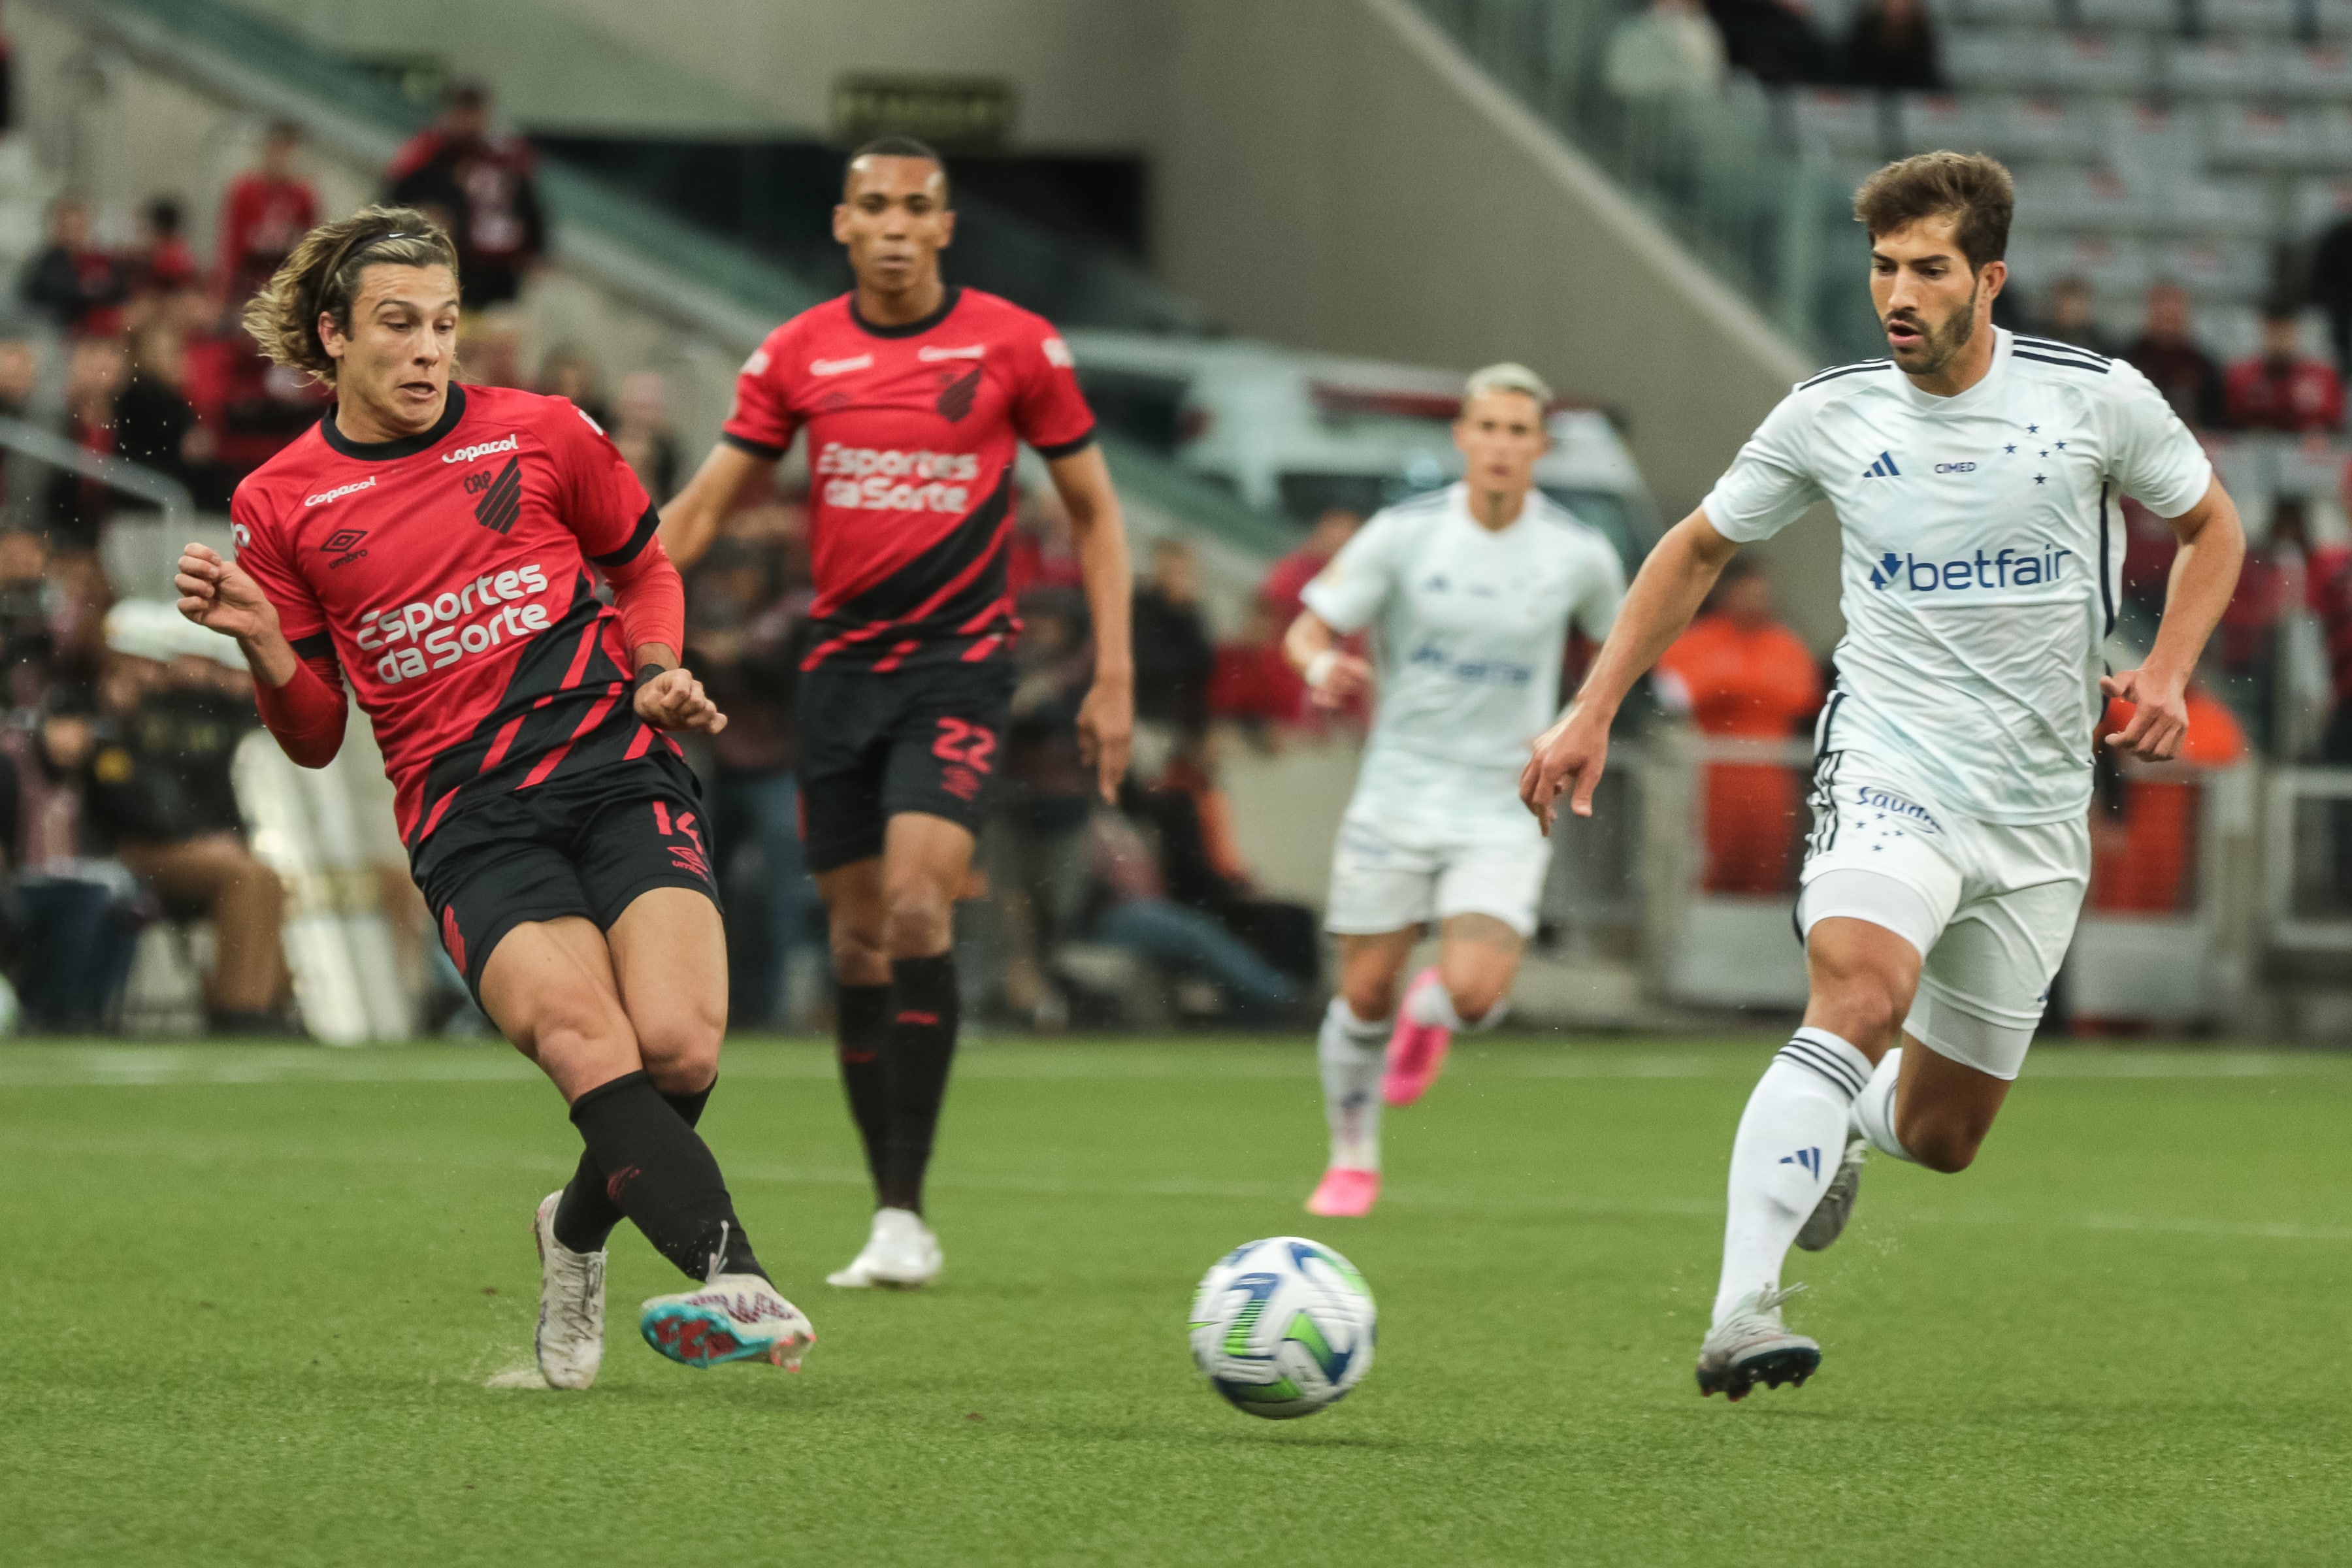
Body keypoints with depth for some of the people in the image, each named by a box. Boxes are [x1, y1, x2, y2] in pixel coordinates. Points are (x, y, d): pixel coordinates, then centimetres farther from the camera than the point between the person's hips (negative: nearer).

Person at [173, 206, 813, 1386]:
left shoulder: (540, 434, 8)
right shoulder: (280, 503, 8)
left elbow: (645, 570, 25)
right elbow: (315, 736, 13)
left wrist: (657, 676, 6)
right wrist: (261, 642, -6)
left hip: (616, 769, 1)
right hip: (466, 820, -1)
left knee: (680, 1046, -22)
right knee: (581, 1036, -29)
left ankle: (579, 1231, 11)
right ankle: (733, 1279, -46)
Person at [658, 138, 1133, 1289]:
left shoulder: (1013, 345, -2)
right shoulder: (797, 355, 4)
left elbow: (1093, 511, 6)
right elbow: (702, 507, 8)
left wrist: (1113, 676, 0)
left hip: (958, 663, -3)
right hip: (840, 665, 4)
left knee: (918, 908, -20)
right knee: (857, 942, 4)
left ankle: (904, 1216, -19)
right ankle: (889, 1213, 13)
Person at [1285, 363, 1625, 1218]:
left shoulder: (1579, 554, -4)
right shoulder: (1403, 534, -7)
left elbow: (1614, 637, 16)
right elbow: (1307, 630, -4)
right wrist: (1324, 666, -28)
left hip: (1504, 806, -1)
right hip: (1398, 791, 1)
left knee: (1474, 994, -19)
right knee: (1365, 996, 3)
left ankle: (1431, 1012, 20)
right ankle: (1353, 1159, 28)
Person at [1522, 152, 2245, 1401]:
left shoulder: (2097, 398, -5)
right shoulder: (1831, 415, -3)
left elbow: (2209, 525, 12)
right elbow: (1699, 549, 12)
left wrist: (2166, 671, -5)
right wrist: (1593, 712, 5)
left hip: (2037, 816, 2)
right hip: (1887, 772, -2)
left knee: (1939, 1136, 9)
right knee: (1862, 993, -33)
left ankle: (1845, 1124, 48)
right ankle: (1741, 1316, -40)